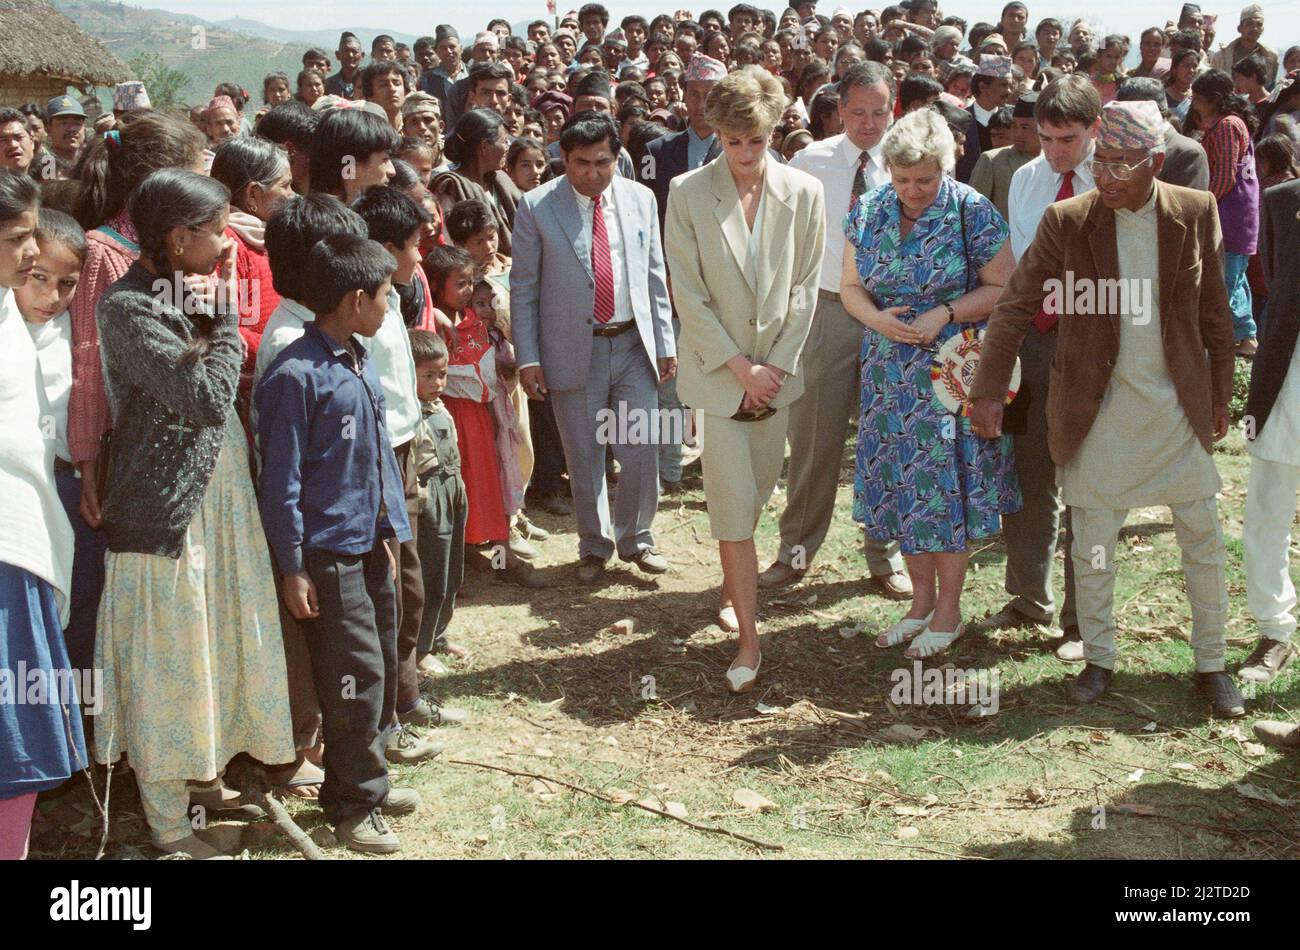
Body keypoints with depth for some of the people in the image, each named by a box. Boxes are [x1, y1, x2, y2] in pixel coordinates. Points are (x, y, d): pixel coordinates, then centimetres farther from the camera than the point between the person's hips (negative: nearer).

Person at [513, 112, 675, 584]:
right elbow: (523, 288, -2)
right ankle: (594, 545, 28)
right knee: (584, 458, 8)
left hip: (634, 345, 2)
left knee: (641, 451, 2)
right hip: (573, 350, -2)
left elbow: (655, 275, 9)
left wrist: (665, 342, 6)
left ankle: (635, 539, 24)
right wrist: (528, 358, -6)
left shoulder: (640, 199, 4)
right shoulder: (537, 207, -5)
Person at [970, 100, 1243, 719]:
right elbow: (1016, 307, -6)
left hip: (1178, 405, 1)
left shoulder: (1196, 213, -3)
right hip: (1097, 407, -1)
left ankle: (1211, 664, 26)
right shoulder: (1067, 222, -8)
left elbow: (1215, 314, 5)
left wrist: (1219, 396, 9)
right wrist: (989, 389, -12)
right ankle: (1098, 660, 26)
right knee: (1091, 542, 7)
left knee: (1204, 541, 8)